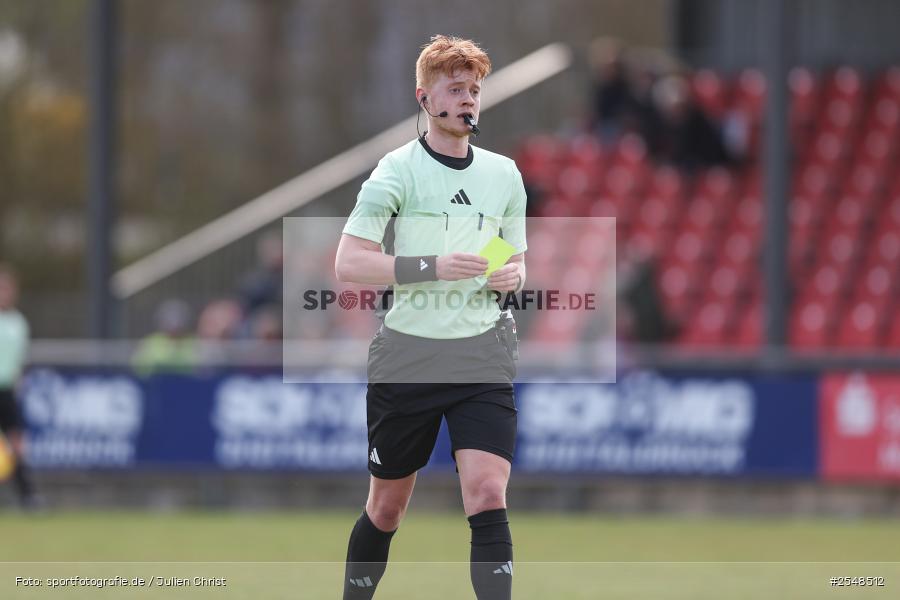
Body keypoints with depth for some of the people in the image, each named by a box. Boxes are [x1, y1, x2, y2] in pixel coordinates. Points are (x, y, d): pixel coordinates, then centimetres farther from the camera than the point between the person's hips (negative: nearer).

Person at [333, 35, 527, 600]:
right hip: (407, 357, -2)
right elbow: (349, 262, -14)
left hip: (481, 357, 2)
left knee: (488, 495, -14)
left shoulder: (504, 173, 9)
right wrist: (433, 266, -24)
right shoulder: (399, 169, -6)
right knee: (387, 505, 9)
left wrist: (513, 275, -2)